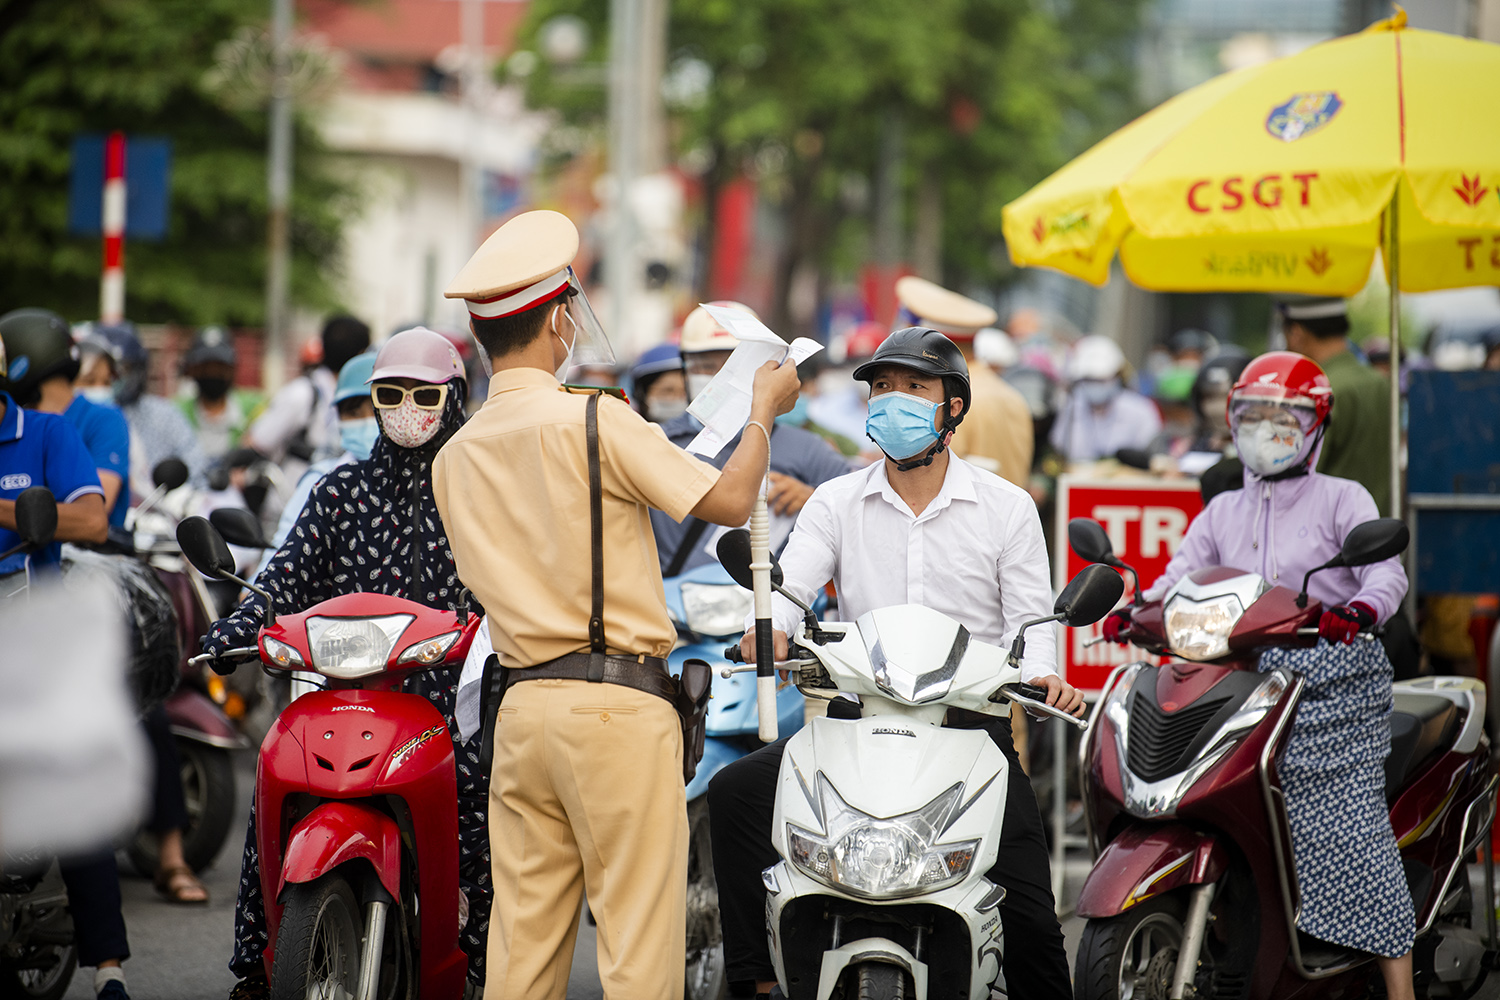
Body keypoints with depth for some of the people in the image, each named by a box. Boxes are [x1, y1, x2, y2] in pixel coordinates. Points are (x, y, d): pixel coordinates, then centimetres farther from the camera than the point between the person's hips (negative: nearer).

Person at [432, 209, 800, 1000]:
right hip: (615, 704, -6)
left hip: (521, 706, 6)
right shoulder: (594, 420, -10)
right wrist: (763, 411, 8)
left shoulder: (454, 458, 11)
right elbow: (728, 501, -10)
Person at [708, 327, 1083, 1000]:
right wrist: (770, 628, -26)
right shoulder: (837, 502, 11)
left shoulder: (1007, 508, 8)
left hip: (969, 718, -2)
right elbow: (790, 584, -3)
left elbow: (1029, 618, 4)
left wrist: (1041, 675, -18)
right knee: (735, 791, -22)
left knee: (1028, 913, -16)